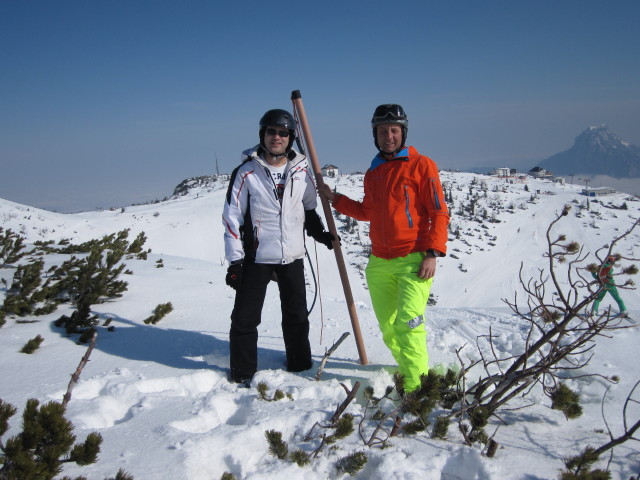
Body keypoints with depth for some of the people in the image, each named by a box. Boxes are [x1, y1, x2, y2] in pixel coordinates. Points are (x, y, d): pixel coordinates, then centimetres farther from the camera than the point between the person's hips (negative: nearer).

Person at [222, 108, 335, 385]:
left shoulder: (301, 170, 3)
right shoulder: (247, 172, -7)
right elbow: (232, 217, -6)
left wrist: (320, 234, 3)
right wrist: (235, 260, -9)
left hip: (292, 256, 3)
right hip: (256, 257, -3)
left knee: (297, 317, 15)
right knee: (245, 318, 1)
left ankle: (301, 367, 32)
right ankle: (242, 375, 18)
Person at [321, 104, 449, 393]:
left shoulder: (421, 165, -2)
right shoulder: (372, 172, 15)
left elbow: (439, 213, -5)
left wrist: (432, 253, -14)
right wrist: (335, 199, 20)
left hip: (413, 260, -6)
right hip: (379, 262, 6)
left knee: (408, 323, -16)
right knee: (388, 327, 9)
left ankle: (417, 385, -9)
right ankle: (406, 369, 27)